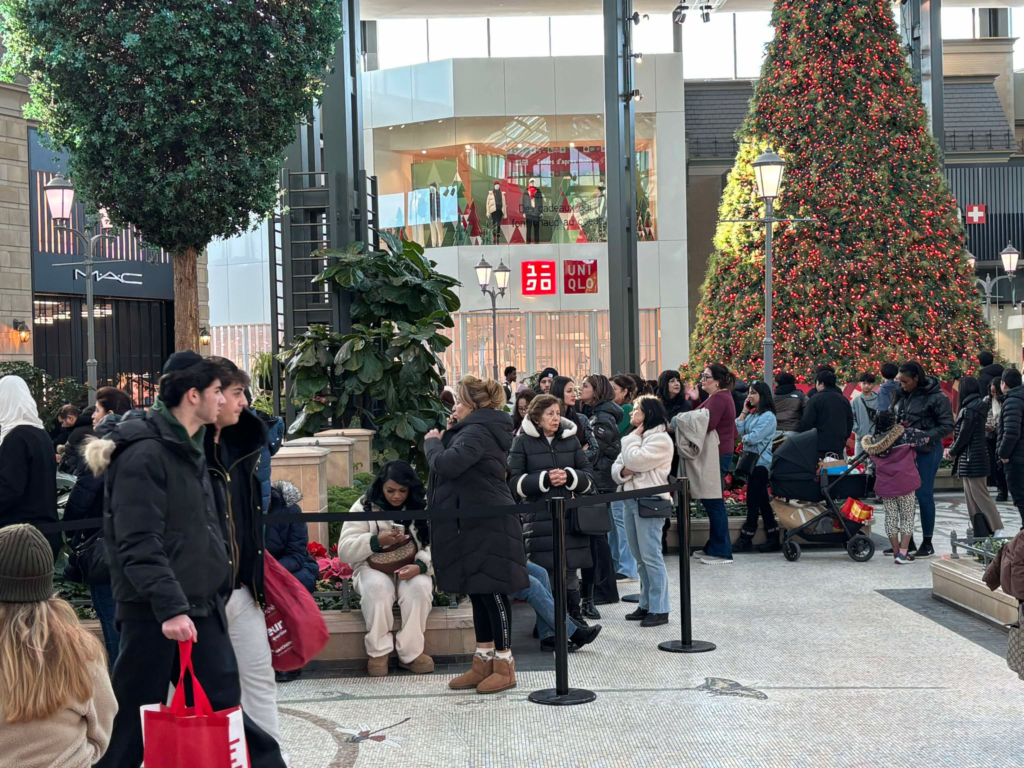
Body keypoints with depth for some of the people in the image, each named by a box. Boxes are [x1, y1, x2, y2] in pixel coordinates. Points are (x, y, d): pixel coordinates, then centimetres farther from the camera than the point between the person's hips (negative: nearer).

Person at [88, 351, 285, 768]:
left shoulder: (190, 449, 15)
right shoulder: (144, 453, -15)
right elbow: (139, 545, -22)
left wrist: (220, 577, 19)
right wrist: (170, 606, -27)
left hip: (202, 607, 9)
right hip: (156, 613, -8)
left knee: (222, 707, 10)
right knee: (133, 721, 2)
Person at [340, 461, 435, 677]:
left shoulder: (423, 507, 1)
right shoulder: (364, 507, -2)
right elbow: (344, 551, -7)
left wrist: (420, 566, -27)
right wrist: (377, 541, -22)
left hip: (411, 570, 1)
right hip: (374, 569, -1)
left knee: (419, 586, -34)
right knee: (377, 587, -36)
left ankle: (411, 652, -22)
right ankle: (378, 651, -21)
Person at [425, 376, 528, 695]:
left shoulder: (478, 432, -17)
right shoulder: (476, 429, 17)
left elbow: (447, 464, -28)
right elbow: (455, 464, 18)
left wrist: (432, 442, -8)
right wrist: (444, 439, 4)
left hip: (487, 525, -11)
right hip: (473, 524, 11)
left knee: (492, 593, -2)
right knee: (479, 594, 14)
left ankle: (504, 665, 7)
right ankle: (484, 663, 22)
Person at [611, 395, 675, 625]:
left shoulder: (660, 439, -9)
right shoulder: (636, 438, 21)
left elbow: (635, 460, -19)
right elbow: (617, 466, 16)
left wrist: (633, 438, -3)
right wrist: (622, 472, -7)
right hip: (630, 500, 9)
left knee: (651, 556, -9)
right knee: (640, 557, 13)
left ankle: (659, 609, -5)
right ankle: (646, 604, 20)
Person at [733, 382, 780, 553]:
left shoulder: (768, 416, -12)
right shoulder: (752, 414, 14)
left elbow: (754, 438, -19)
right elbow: (738, 430, 5)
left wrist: (743, 438, 0)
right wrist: (744, 411, 3)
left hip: (761, 462, -9)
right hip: (751, 461, 9)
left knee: (753, 501, -4)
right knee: (762, 501, 10)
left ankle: (746, 539, 2)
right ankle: (773, 539, 14)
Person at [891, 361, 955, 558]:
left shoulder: (936, 397, -12)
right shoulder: (901, 394, 6)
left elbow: (948, 426, -11)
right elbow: (893, 418, 17)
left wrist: (928, 436, -22)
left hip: (926, 451, -6)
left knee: (924, 494, -2)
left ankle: (927, 543, 10)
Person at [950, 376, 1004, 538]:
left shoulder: (969, 410, -18)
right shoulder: (979, 406, 10)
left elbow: (963, 436, -15)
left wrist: (952, 452, 1)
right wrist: (954, 449, 11)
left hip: (971, 459, -9)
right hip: (976, 457, 9)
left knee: (980, 497, -5)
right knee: (973, 498, 12)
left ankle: (997, 532, -3)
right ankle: (981, 534, 14)